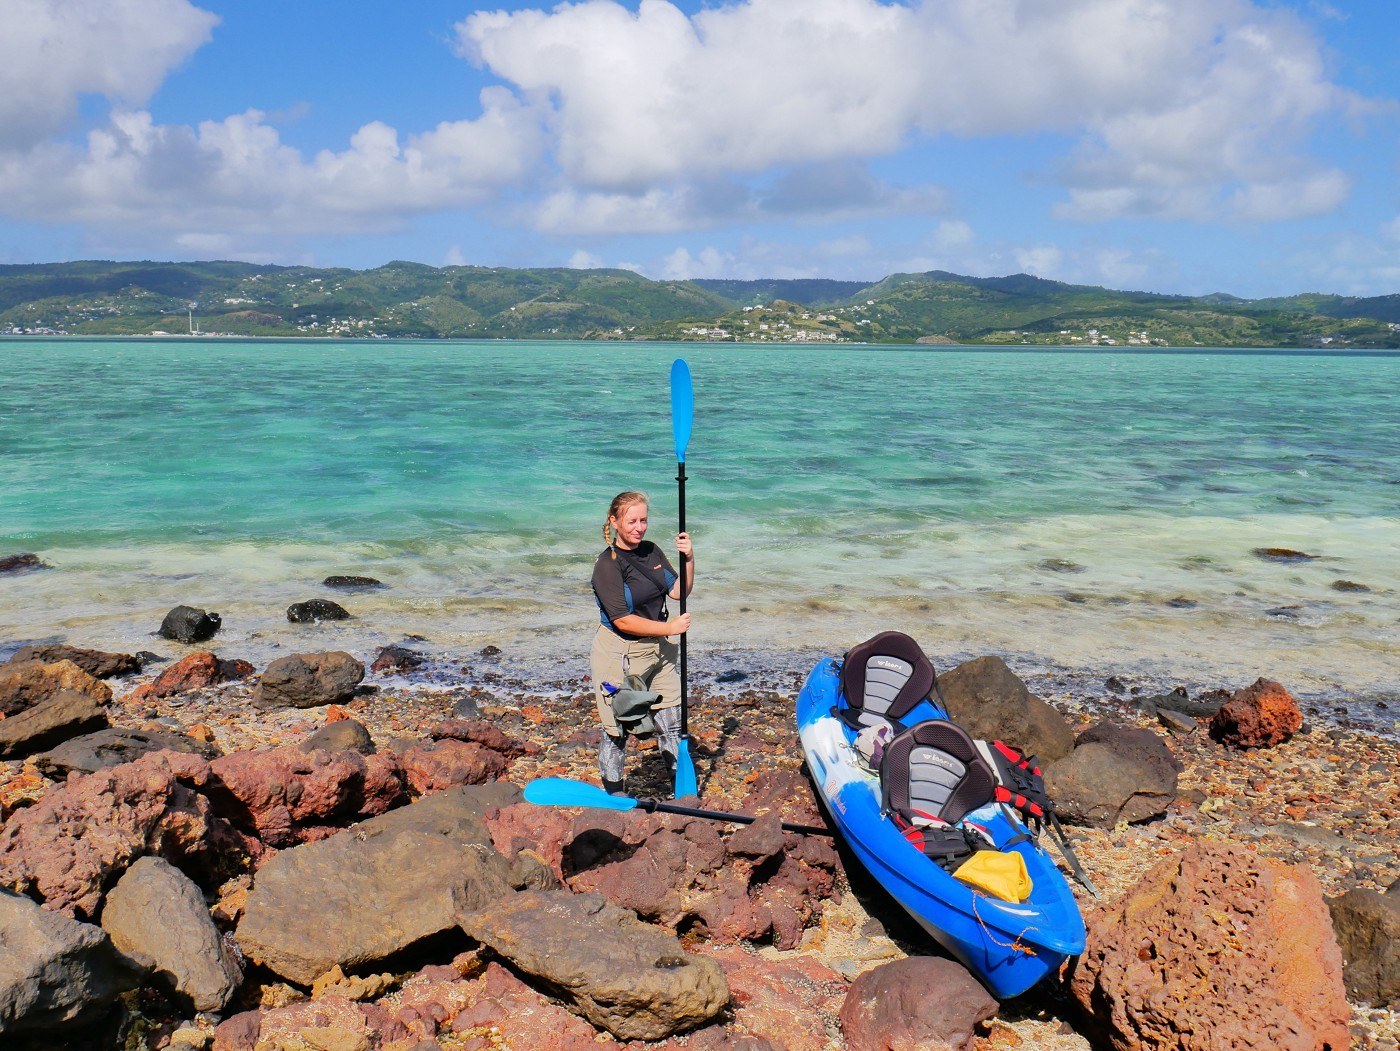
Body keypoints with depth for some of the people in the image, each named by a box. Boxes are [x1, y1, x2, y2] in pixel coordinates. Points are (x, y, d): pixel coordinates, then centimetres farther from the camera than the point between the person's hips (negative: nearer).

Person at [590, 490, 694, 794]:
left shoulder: (651, 551, 5)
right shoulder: (607, 565, -17)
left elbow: (679, 591, 8)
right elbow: (623, 620, -21)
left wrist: (688, 561, -9)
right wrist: (669, 628, -20)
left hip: (659, 649, 7)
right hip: (620, 654, -6)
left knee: (672, 723, 12)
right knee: (618, 729, 6)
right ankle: (613, 793, 23)